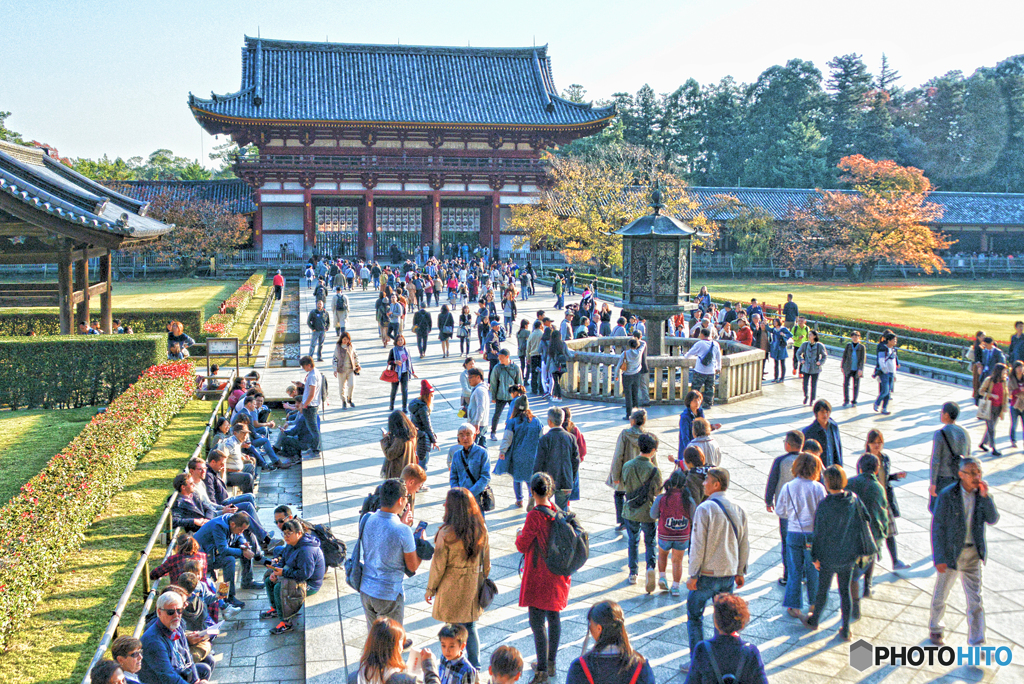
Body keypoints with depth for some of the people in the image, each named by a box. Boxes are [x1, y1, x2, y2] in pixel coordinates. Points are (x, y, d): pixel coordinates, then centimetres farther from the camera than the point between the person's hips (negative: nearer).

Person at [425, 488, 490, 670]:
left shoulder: (446, 533, -21)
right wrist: (482, 581, 18)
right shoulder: (481, 529, -6)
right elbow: (486, 561, 4)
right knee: (470, 627, 18)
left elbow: (438, 565, -13)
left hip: (452, 588, -5)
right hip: (473, 586, 5)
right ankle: (475, 666, 27)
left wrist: (430, 589, 0)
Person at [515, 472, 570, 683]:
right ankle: (551, 664, 31)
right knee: (554, 617, 17)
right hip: (558, 573, 7)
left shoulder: (535, 516, -21)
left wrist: (519, 535, 8)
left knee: (537, 622, -2)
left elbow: (521, 546, -13)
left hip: (538, 575, -7)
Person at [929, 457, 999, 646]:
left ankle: (976, 643, 8)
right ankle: (935, 628, 39)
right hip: (950, 553, -3)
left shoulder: (981, 493, -3)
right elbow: (937, 528, -12)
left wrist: (985, 496, -26)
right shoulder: (947, 496, -16)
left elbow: (992, 520, -13)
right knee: (941, 595, 14)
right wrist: (938, 559, -14)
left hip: (972, 555, 3)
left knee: (975, 599, 1)